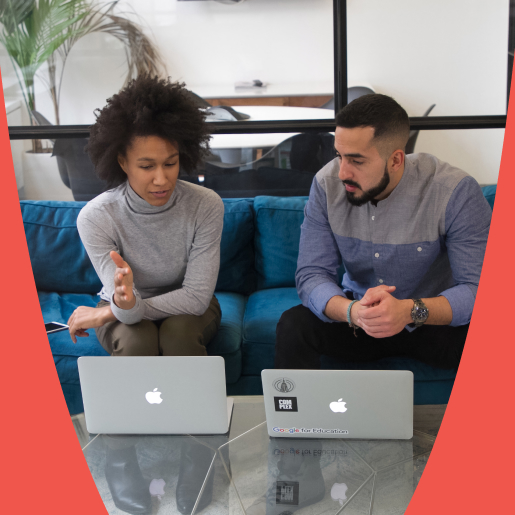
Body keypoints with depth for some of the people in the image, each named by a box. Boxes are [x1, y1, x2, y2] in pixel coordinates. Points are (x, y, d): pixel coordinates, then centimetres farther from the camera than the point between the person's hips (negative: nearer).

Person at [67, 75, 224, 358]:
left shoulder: (206, 206, -23)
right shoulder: (95, 217, -23)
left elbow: (196, 297, -23)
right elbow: (128, 312, -26)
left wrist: (105, 313, -21)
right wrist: (124, 303, -53)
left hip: (187, 308, 1)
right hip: (127, 316, 0)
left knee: (179, 331, -31)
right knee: (136, 340, -32)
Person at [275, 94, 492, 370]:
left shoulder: (456, 193, -22)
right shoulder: (327, 184, -13)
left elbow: (481, 288, -24)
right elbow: (311, 275, -15)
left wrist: (410, 311, -43)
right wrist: (352, 311, -38)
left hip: (435, 323, -2)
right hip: (359, 323, 3)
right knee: (293, 325, -24)